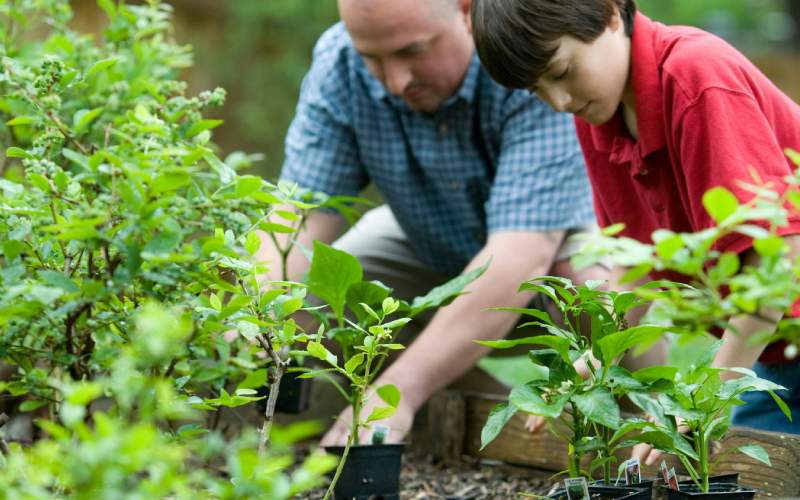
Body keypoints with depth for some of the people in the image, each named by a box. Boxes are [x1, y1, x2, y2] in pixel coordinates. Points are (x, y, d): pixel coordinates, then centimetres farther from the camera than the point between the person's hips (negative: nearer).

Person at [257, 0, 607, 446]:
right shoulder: (338, 65, -22)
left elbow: (522, 254, -44)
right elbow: (301, 215, -24)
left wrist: (400, 389, -52)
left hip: (555, 245, -4)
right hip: (429, 249, 4)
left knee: (593, 284, -38)